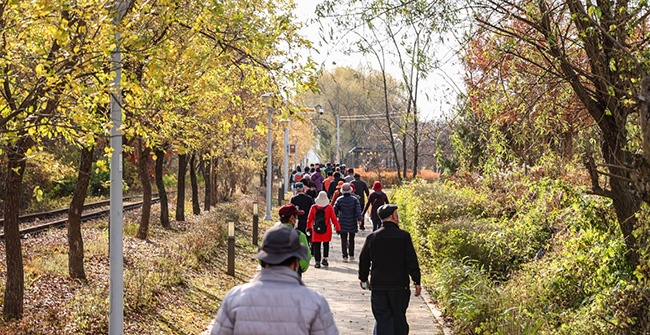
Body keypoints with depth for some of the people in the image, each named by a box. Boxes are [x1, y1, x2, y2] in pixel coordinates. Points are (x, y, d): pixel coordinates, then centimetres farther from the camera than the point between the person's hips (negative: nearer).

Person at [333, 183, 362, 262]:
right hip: (352, 223, 1)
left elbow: (335, 210, 2)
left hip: (343, 223, -1)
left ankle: (345, 256, -7)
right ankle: (351, 255, 23)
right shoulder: (355, 199, -4)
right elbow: (358, 210, -13)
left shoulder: (339, 200, -4)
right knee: (351, 240, 16)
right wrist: (359, 219, -16)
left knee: (344, 240, 1)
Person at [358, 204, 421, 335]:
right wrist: (416, 281, -1)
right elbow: (412, 261, -8)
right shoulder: (404, 236, -8)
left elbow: (363, 259, 8)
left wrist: (363, 278, 23)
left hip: (378, 285, 2)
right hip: (400, 285, -2)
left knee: (381, 319, 2)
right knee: (399, 318, 12)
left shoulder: (372, 237, 0)